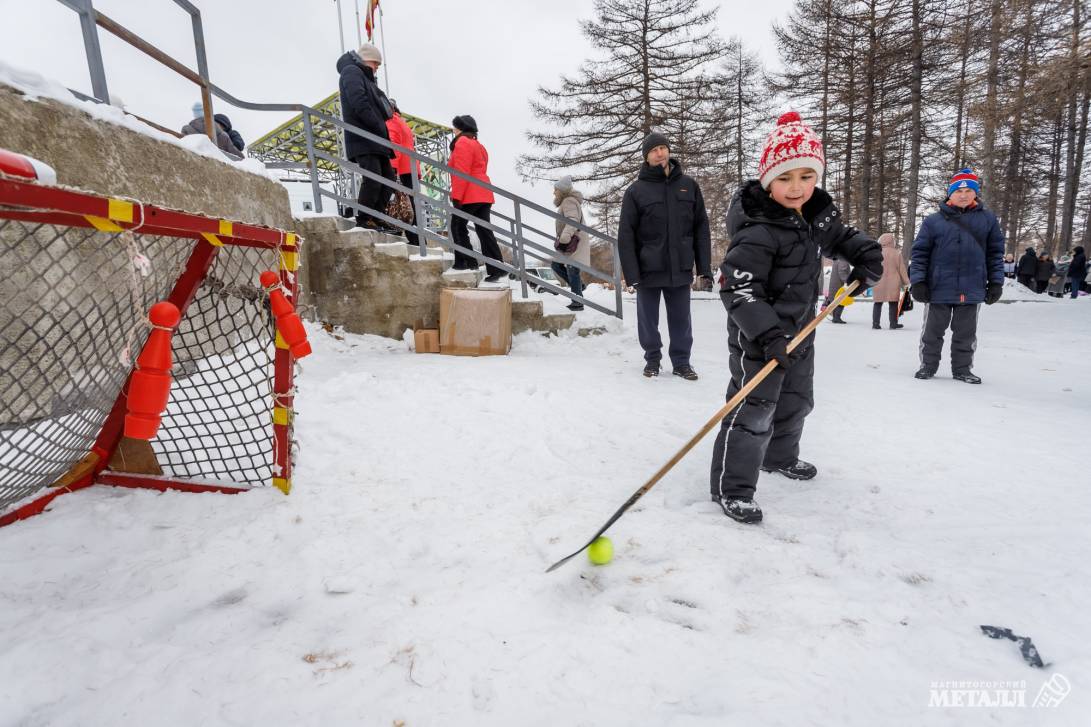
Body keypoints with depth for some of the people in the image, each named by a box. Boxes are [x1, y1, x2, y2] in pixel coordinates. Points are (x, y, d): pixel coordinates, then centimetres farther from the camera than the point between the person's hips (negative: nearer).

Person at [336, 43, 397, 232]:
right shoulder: (351, 72, 1)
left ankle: (376, 217, 8)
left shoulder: (364, 77, 31)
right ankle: (363, 220, -11)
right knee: (373, 178, -17)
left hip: (374, 140, 10)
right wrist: (380, 129, -15)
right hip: (363, 138, -10)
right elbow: (359, 104, -15)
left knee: (388, 178, 6)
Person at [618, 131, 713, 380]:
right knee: (648, 320, 10)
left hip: (680, 270, 2)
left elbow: (701, 228, 7)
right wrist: (631, 274, -11)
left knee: (681, 320, 10)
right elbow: (626, 236, -5)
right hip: (648, 271, -1)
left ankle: (681, 362, 24)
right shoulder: (636, 190, -2)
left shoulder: (688, 185, 6)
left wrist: (704, 266, 2)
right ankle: (652, 360, 28)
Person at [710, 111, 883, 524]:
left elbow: (840, 236, 20)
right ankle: (732, 488, 2)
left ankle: (780, 457, 47)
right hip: (757, 337, -9)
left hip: (799, 331, 9)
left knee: (796, 401, 24)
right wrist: (767, 333, -36)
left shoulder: (817, 212, 1)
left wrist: (866, 255, 0)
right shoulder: (757, 231, -26)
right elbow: (737, 289, -29)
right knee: (754, 409, -9)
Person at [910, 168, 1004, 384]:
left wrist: (996, 282, 4)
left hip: (972, 290, 2)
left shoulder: (987, 218, 7)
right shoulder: (934, 220, 0)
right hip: (939, 289, -2)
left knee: (966, 333, 11)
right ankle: (928, 365, 21)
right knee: (932, 331, 8)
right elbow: (920, 253, -1)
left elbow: (996, 252, 10)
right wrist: (917, 281, -9)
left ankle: (962, 368, 23)